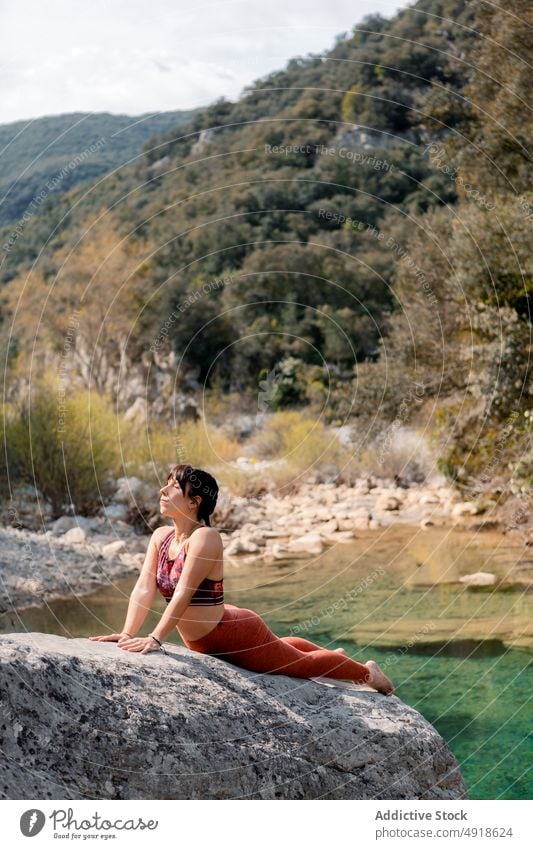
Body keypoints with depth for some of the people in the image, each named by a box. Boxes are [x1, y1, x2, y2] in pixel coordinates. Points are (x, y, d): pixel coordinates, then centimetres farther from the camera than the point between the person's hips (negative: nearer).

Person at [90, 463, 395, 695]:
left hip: (237, 634, -8)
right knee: (281, 648, 33)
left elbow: (183, 593, -34)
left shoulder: (206, 537, -29)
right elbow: (144, 588, -11)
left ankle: (366, 672, 40)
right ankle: (334, 655, 61)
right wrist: (127, 634, -21)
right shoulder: (161, 537, -7)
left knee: (301, 664, 13)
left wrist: (155, 639, -37)